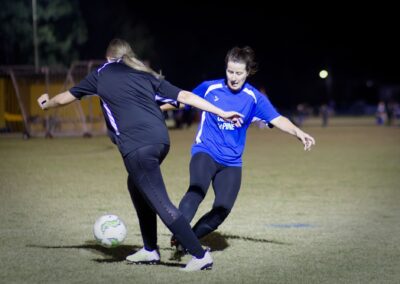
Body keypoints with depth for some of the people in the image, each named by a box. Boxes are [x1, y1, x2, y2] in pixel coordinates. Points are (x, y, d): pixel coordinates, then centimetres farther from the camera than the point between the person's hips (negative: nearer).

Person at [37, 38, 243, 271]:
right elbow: (185, 96, 16)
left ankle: (200, 256, -11)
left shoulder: (101, 74, 17)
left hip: (137, 146, -6)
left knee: (161, 204, -5)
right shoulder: (146, 75, 24)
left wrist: (47, 103, 50)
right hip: (161, 139, 6)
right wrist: (222, 113, 16)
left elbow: (64, 98, 28)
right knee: (137, 186, 28)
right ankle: (150, 250, 31)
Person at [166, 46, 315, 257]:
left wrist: (299, 133, -31)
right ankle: (177, 236, -36)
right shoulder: (209, 88, -3)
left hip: (231, 162, 2)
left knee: (222, 209, -11)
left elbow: (277, 120, -13)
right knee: (196, 192, -31)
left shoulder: (254, 97, -3)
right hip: (205, 152, -2)